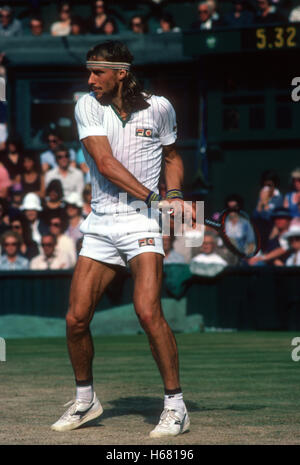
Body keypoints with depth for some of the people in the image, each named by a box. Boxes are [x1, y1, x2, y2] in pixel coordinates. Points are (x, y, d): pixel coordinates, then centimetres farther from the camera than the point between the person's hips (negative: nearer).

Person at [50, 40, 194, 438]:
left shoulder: (158, 108, 1)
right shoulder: (88, 106, 0)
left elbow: (172, 156, 18)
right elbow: (104, 162, -12)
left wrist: (175, 194, 0)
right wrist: (151, 195, -21)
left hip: (142, 223, -2)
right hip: (100, 224, 2)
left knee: (148, 312, -19)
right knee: (76, 319, 0)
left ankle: (176, 406, -9)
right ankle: (85, 400, 23)